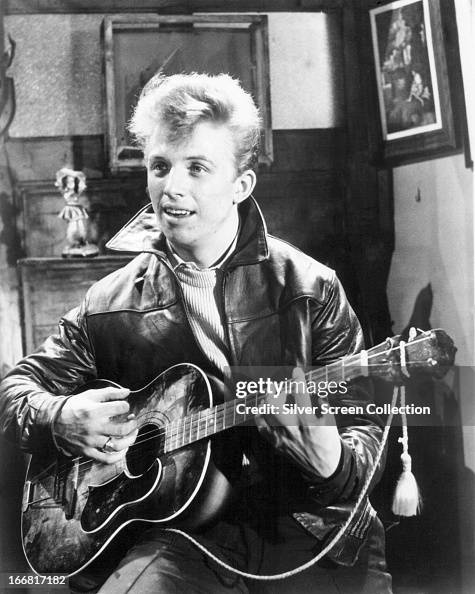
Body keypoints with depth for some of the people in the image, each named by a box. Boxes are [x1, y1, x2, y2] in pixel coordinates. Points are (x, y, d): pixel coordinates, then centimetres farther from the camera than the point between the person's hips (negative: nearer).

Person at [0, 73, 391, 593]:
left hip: (309, 530, 0)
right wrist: (59, 419, -7)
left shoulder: (309, 288, -1)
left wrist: (333, 463, -22)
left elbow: (365, 428, 1)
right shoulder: (111, 302, 5)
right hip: (184, 537, 0)